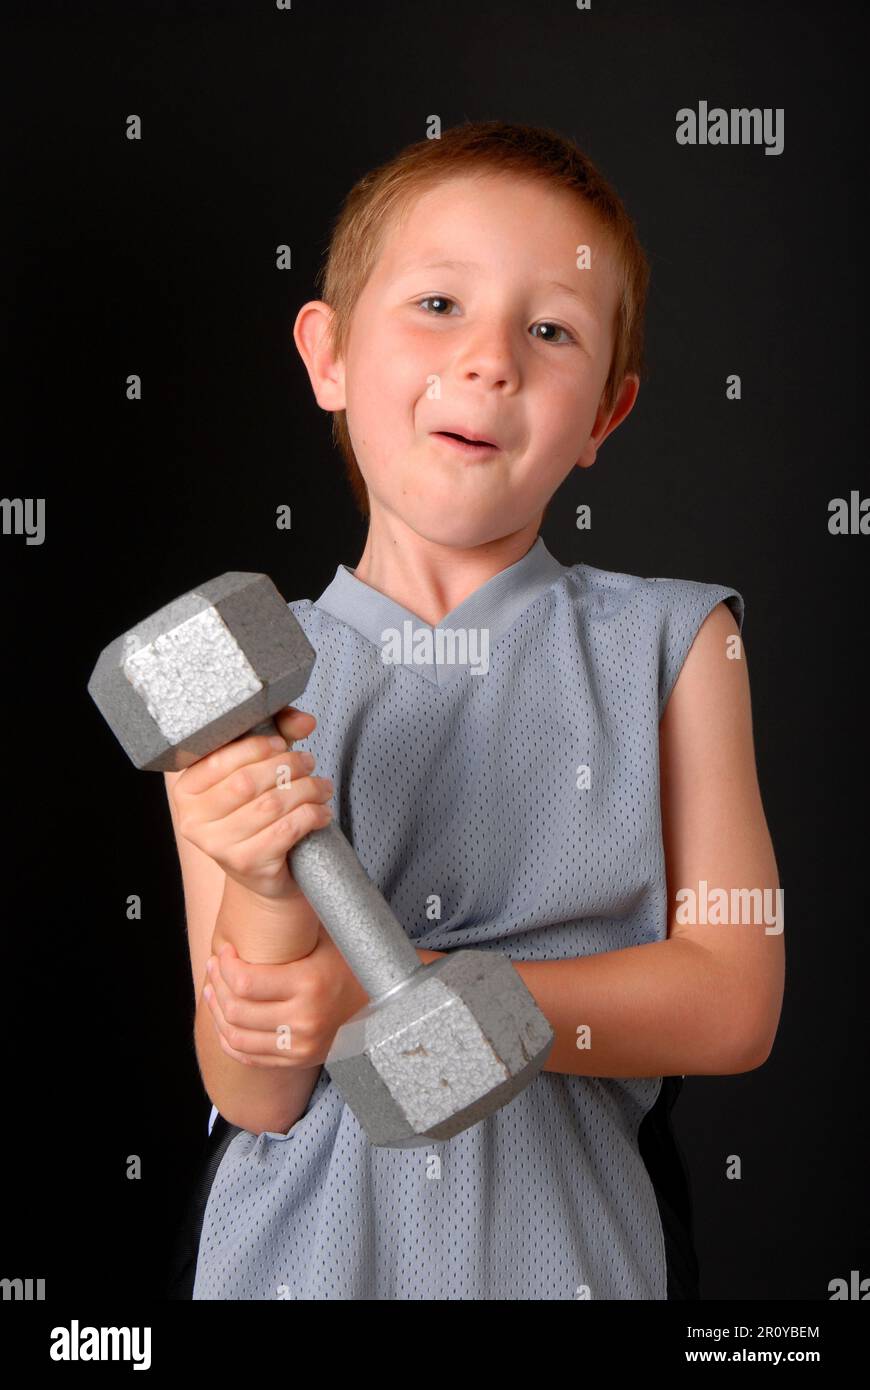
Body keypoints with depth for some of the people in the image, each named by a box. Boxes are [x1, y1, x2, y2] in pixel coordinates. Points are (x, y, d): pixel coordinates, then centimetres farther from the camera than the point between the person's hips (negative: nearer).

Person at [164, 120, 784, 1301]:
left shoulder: (673, 645, -8)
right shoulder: (231, 683, -9)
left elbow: (732, 1006, -12)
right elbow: (253, 1095, -9)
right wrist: (268, 893, -27)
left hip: (567, 1236, 0)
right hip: (308, 1240, 1)